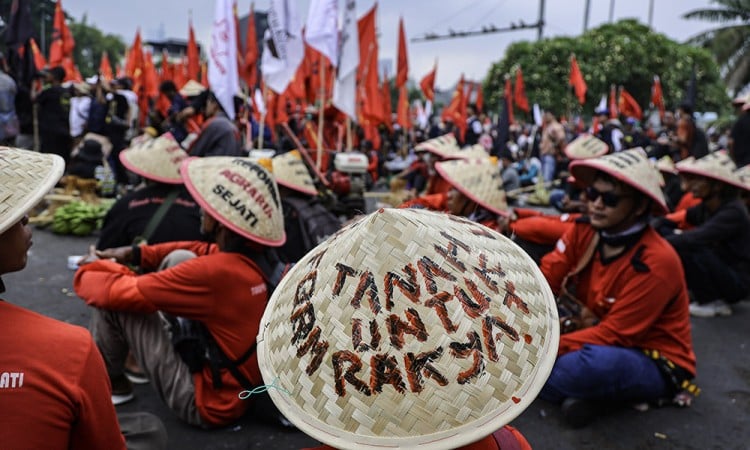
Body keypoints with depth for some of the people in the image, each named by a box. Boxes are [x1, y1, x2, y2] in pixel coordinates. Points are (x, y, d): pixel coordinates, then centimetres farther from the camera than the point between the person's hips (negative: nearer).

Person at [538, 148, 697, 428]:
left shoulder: (656, 262, -26)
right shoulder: (584, 232, -7)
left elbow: (613, 334, -26)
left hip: (655, 365, -6)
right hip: (597, 337, 6)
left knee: (599, 361, -41)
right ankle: (583, 389, -13)